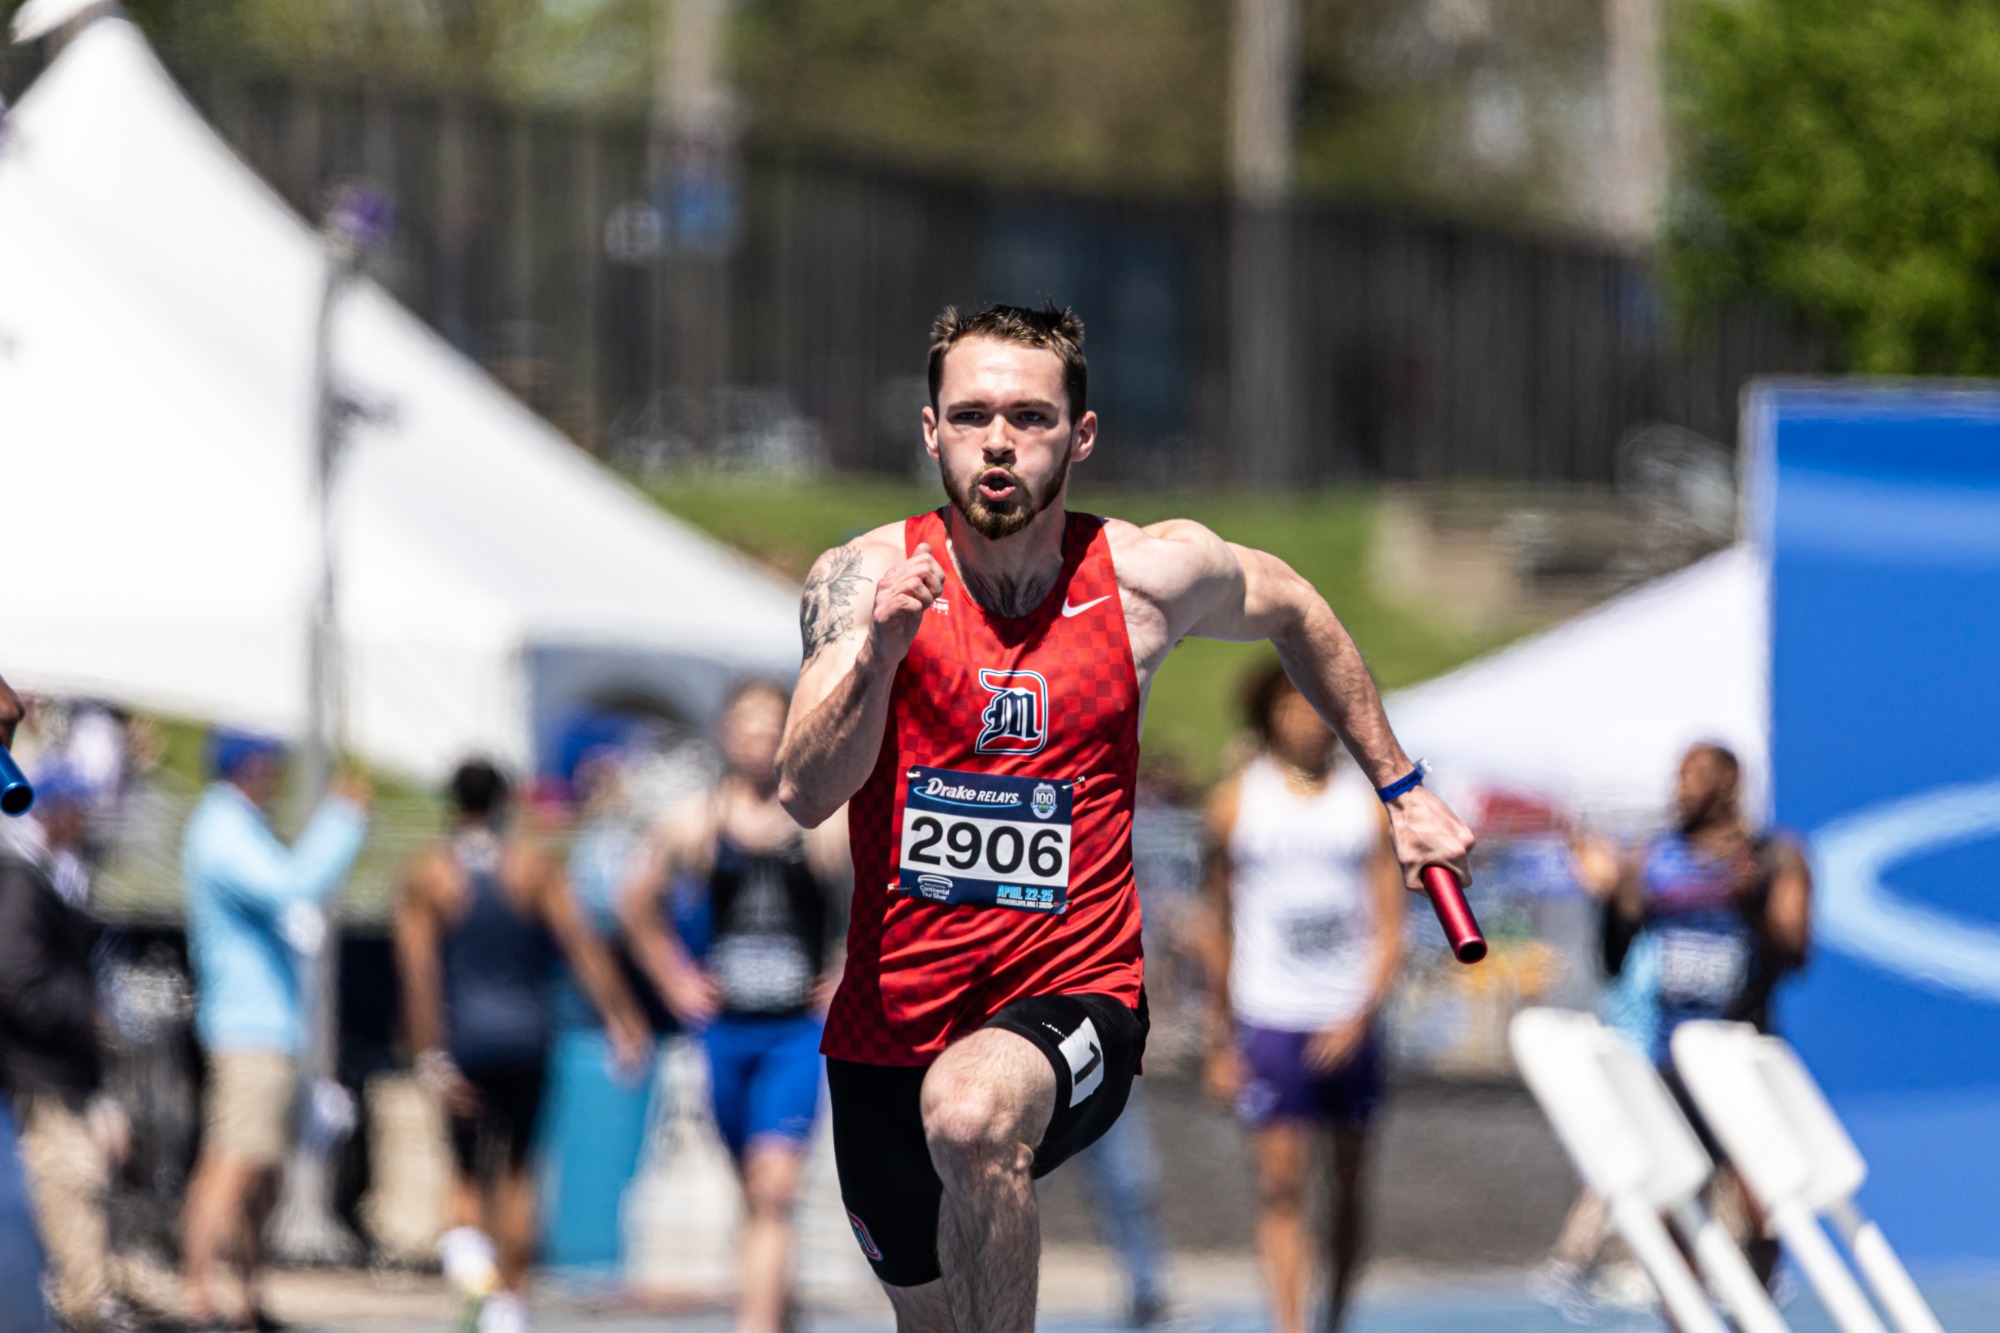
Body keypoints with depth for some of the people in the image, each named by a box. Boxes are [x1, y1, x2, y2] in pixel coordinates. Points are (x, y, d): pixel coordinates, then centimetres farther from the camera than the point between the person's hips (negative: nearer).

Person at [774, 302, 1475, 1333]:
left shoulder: (1153, 574, -5)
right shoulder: (868, 579, -8)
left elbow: (1294, 611, 18)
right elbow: (805, 797, -19)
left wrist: (1400, 789, 25)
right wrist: (877, 654, -36)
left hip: (1072, 1004, -2)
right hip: (889, 1024, 2)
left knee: (972, 1113, -37)